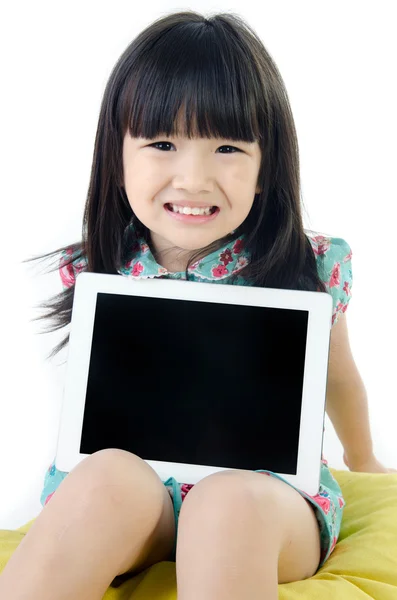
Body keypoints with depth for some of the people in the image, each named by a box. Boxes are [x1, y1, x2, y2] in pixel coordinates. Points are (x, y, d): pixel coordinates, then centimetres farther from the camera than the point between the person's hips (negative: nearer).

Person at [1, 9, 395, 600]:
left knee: (228, 501, -35)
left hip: (269, 494, -1)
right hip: (121, 502, 2)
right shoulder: (93, 275, -5)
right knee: (108, 476, -32)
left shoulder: (313, 270, -9)